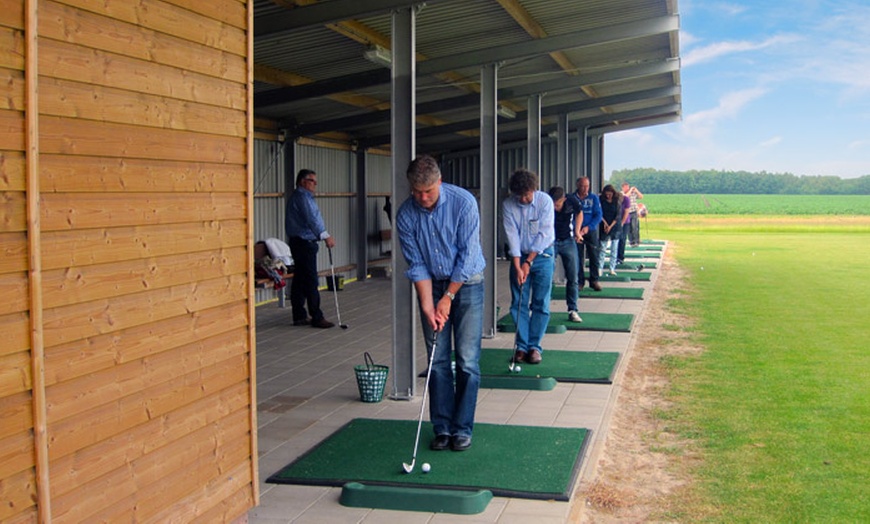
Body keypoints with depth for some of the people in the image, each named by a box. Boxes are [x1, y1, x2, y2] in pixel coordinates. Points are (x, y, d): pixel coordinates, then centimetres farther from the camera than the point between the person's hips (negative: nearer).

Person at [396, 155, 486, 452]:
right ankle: (442, 428, 11)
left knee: (467, 360, -4)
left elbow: (467, 256, -16)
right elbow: (417, 265, -7)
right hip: (431, 286, 3)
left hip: (466, 283, -3)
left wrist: (448, 297, -15)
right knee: (437, 361, 3)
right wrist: (428, 305, -14)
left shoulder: (463, 202, -19)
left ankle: (463, 428, 5)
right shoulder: (406, 214, -10)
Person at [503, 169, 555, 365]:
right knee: (518, 303, 1)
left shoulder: (545, 201, -13)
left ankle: (534, 346, 6)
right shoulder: (508, 205, -9)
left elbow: (544, 234, -15)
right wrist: (517, 266, -19)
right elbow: (512, 236, -12)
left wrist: (529, 262, -16)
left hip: (541, 255, -2)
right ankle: (521, 346, 8)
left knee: (541, 304, -1)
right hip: (519, 257, 2)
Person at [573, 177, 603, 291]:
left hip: (591, 231, 1)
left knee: (594, 256, 0)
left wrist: (588, 227, -15)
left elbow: (598, 215, -2)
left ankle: (594, 281, 8)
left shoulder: (594, 198, 2)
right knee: (578, 257, 0)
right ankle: (580, 281, 8)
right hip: (577, 231, -1)